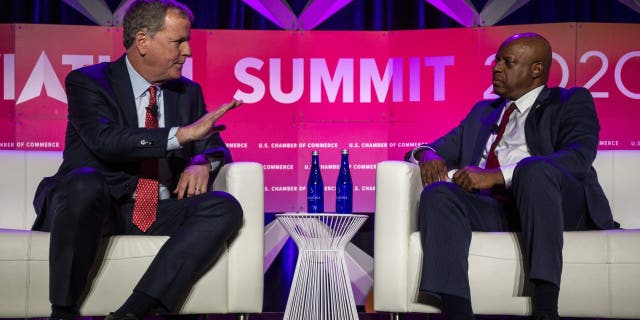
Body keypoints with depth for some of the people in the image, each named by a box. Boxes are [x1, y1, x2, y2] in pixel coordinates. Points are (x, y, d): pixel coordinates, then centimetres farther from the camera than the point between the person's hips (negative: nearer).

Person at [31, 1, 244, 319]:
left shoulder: (188, 92, 13)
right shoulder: (87, 81, -4)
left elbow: (215, 146, 17)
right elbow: (105, 140, -21)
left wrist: (203, 162, -9)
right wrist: (181, 134, -29)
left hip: (158, 213, 5)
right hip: (93, 207, -4)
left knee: (225, 207, -22)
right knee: (86, 182, -38)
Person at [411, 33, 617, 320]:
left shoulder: (571, 102, 13)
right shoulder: (483, 111, 31)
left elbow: (578, 158, -6)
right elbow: (444, 147, 28)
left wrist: (496, 175, -16)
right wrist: (429, 154, 0)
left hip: (557, 209, -4)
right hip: (492, 213, 4)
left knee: (533, 168, -36)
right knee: (437, 193, -25)